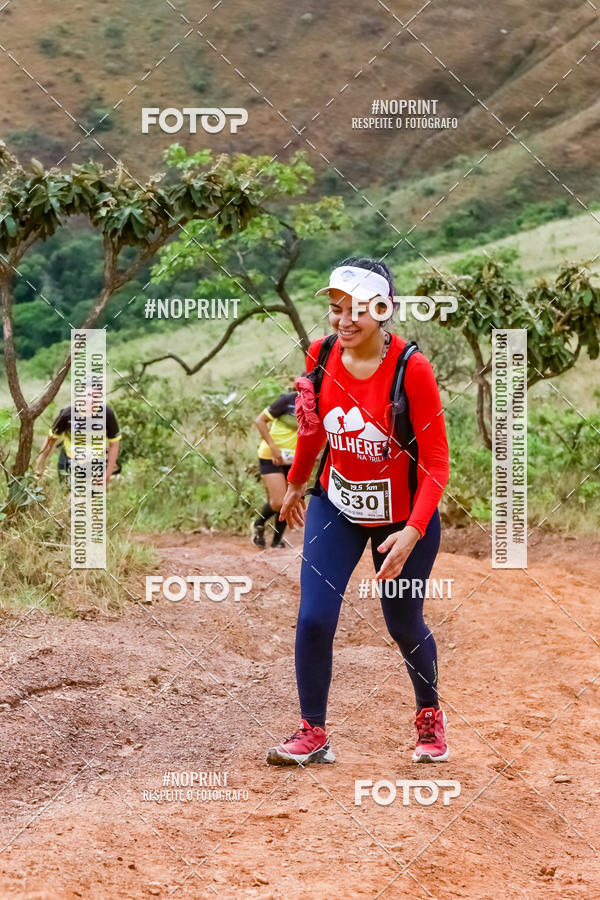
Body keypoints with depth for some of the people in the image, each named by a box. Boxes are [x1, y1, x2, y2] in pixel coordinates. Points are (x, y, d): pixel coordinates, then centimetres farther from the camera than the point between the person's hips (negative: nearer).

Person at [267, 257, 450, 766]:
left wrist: (411, 533, -31)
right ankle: (313, 733, 8)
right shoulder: (321, 355, -9)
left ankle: (430, 714, 38)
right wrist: (296, 483, 22)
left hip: (404, 517, -3)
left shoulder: (412, 369, -23)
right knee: (314, 619, -9)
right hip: (336, 507, 3)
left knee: (403, 625, 10)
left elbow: (436, 463, -20)